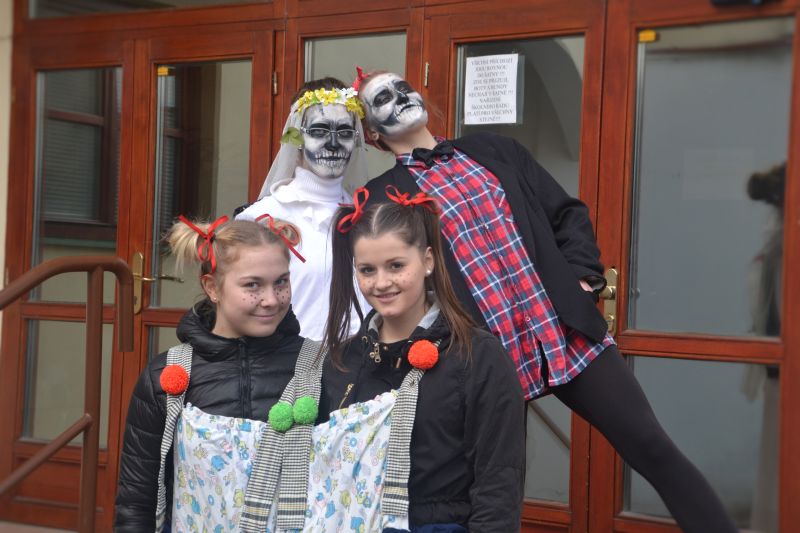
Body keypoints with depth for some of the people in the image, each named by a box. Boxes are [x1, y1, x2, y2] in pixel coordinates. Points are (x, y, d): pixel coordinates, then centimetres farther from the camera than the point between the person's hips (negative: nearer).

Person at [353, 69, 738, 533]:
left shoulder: (495, 150, 17)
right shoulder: (383, 197, 4)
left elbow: (568, 213, 18)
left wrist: (583, 275, 3)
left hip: (567, 332, 3)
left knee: (653, 448, 2)